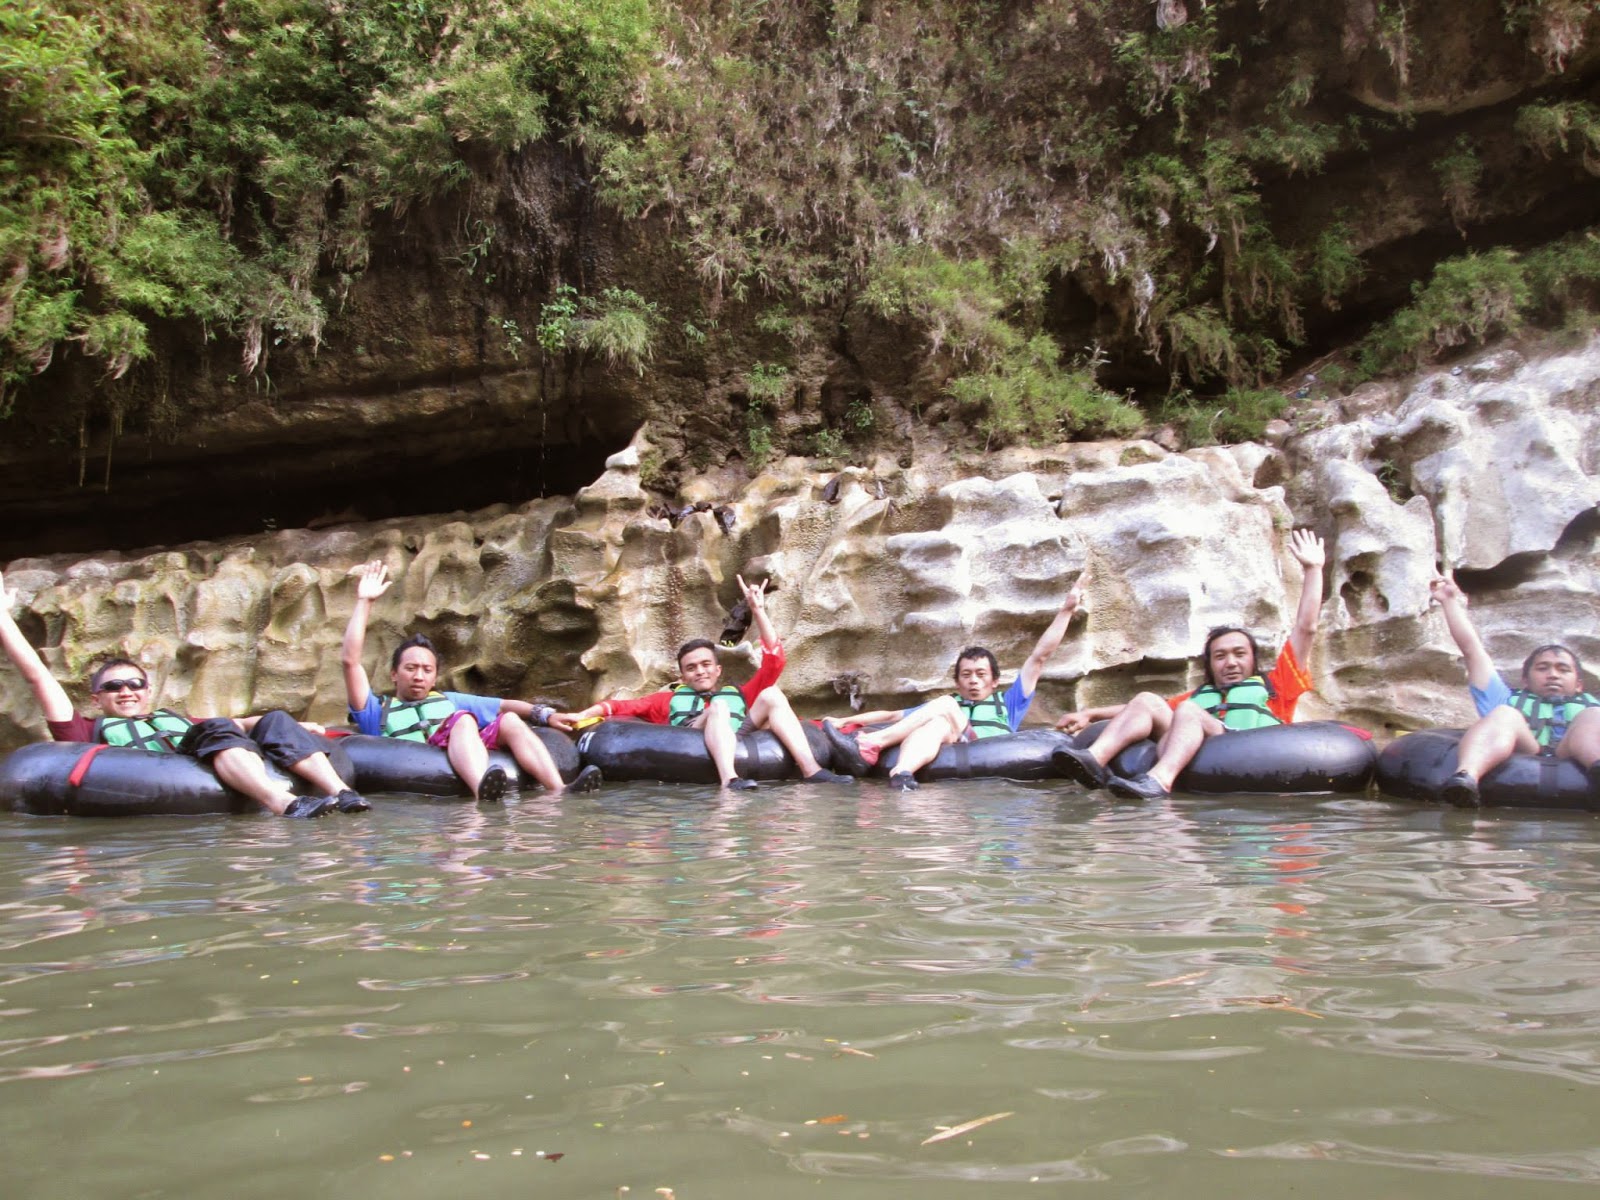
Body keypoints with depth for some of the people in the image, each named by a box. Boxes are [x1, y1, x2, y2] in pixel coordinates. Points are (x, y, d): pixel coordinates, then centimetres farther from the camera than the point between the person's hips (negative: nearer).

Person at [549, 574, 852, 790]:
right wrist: (581, 716, 1)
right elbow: (621, 706, 17)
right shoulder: (669, 699, 31)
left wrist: (758, 611, 21)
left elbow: (774, 661, 24)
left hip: (743, 744, 2)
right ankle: (730, 780, -51)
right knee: (718, 707, -24)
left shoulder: (739, 695, 34)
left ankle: (810, 769, -32)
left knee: (771, 695, -9)